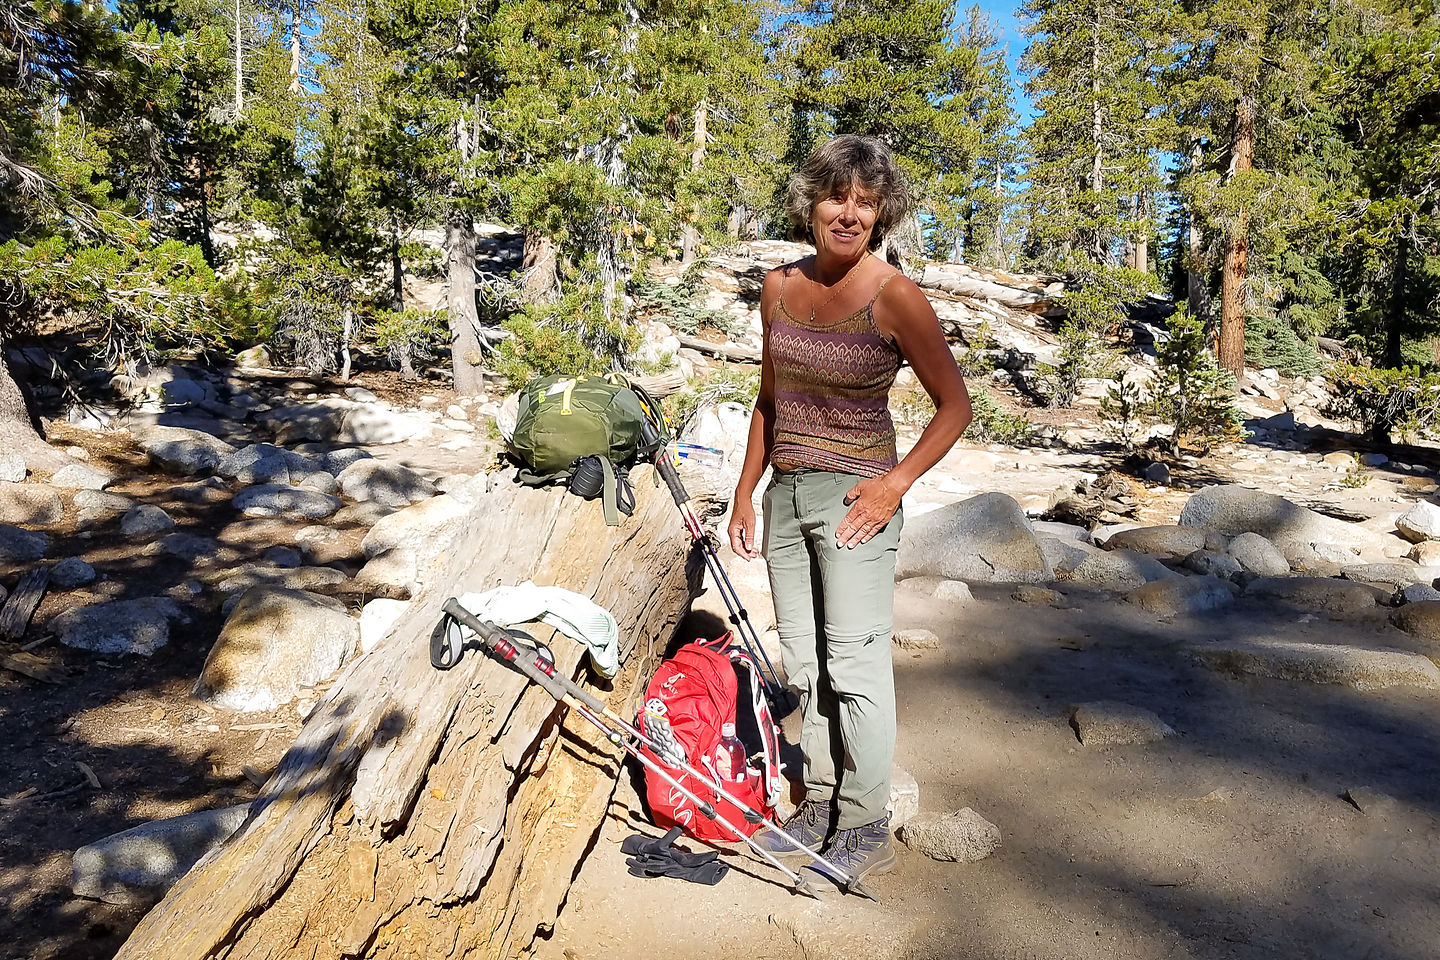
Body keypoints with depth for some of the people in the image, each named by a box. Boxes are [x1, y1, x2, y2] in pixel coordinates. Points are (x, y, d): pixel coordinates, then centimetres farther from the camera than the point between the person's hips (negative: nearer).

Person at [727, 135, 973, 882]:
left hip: (853, 498, -6)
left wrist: (896, 483, -15)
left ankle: (866, 829, 14)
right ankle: (820, 805, 28)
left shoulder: (894, 297, -11)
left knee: (855, 663, -1)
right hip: (786, 493, 6)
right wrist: (745, 490, 13)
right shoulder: (779, 288, 6)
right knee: (803, 663, 13)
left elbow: (954, 405, -5)